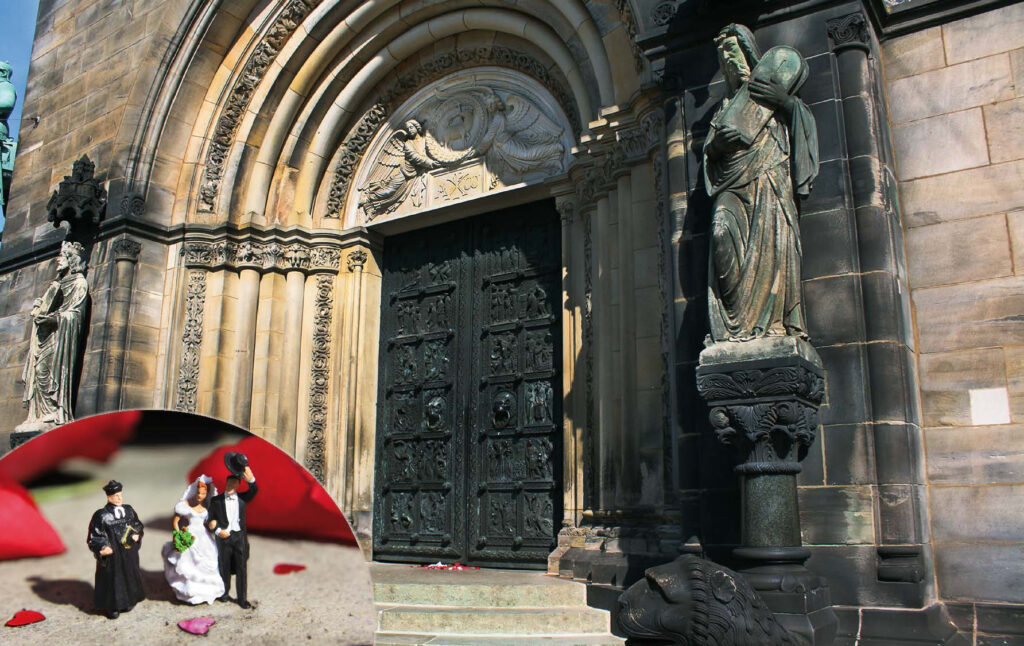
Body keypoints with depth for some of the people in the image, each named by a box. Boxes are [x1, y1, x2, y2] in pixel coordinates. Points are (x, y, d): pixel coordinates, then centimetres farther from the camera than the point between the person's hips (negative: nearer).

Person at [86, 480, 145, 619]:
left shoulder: (129, 510, 2)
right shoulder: (102, 515, -12)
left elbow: (138, 524, 15)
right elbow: (95, 535, -10)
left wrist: (136, 535, -4)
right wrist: (102, 547, -22)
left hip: (129, 553, 5)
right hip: (112, 554, -5)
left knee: (129, 575, 15)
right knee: (112, 579, 4)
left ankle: (128, 601, 32)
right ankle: (112, 607, 17)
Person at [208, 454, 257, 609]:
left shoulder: (242, 498, 4)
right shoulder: (216, 500, 4)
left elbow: (253, 490, -14)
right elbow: (211, 520, 6)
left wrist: (249, 477, -32)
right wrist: (217, 530, -12)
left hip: (239, 537, 0)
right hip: (223, 537, 0)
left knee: (241, 568, 1)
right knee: (224, 567, 11)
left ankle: (242, 598, 8)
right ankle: (224, 592, 31)